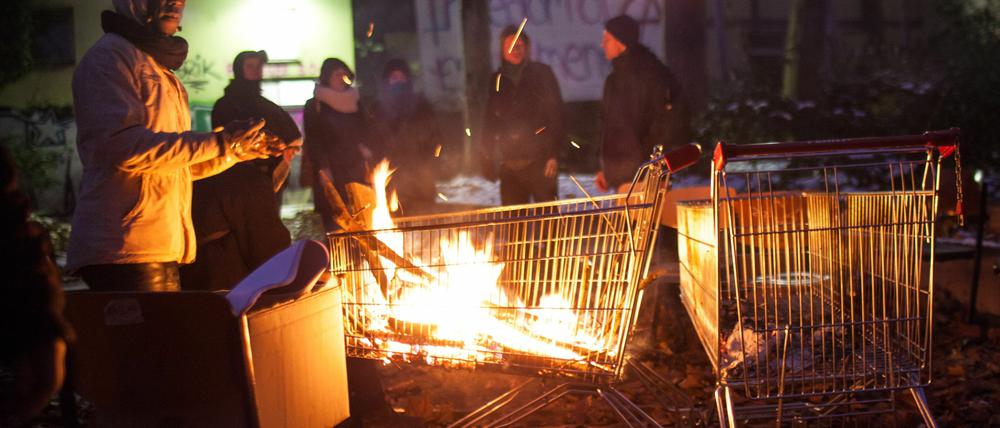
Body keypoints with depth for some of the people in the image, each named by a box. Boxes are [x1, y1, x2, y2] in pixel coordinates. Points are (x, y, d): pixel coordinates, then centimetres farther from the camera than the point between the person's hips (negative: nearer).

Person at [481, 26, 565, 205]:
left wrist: (553, 154, -9)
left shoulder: (541, 73, 3)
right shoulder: (497, 80, 11)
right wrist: (488, 158, 9)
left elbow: (556, 115, -1)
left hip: (539, 161, -3)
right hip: (510, 162, 3)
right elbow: (490, 122, 15)